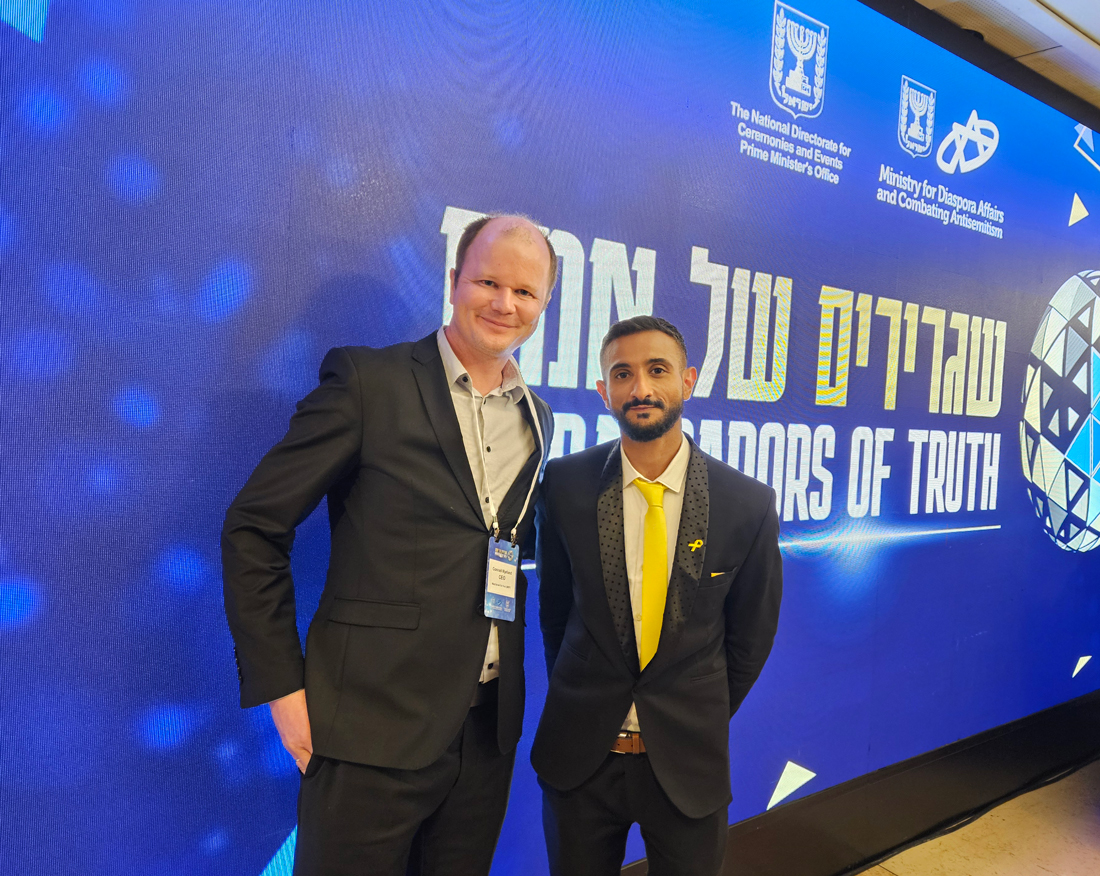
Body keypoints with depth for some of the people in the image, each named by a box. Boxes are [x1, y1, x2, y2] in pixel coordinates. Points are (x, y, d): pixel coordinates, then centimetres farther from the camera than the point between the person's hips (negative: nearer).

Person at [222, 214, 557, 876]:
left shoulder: (537, 419, 8)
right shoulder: (368, 380, -9)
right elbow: (255, 528, -8)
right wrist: (282, 686, -9)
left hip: (489, 733, 5)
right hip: (372, 727, -5)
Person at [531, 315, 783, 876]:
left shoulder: (748, 503, -10)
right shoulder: (565, 483, -9)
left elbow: (751, 633, 2)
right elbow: (554, 603, 3)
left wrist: (705, 720, 7)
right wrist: (580, 705, 8)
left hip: (688, 759, 0)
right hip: (580, 753, 1)